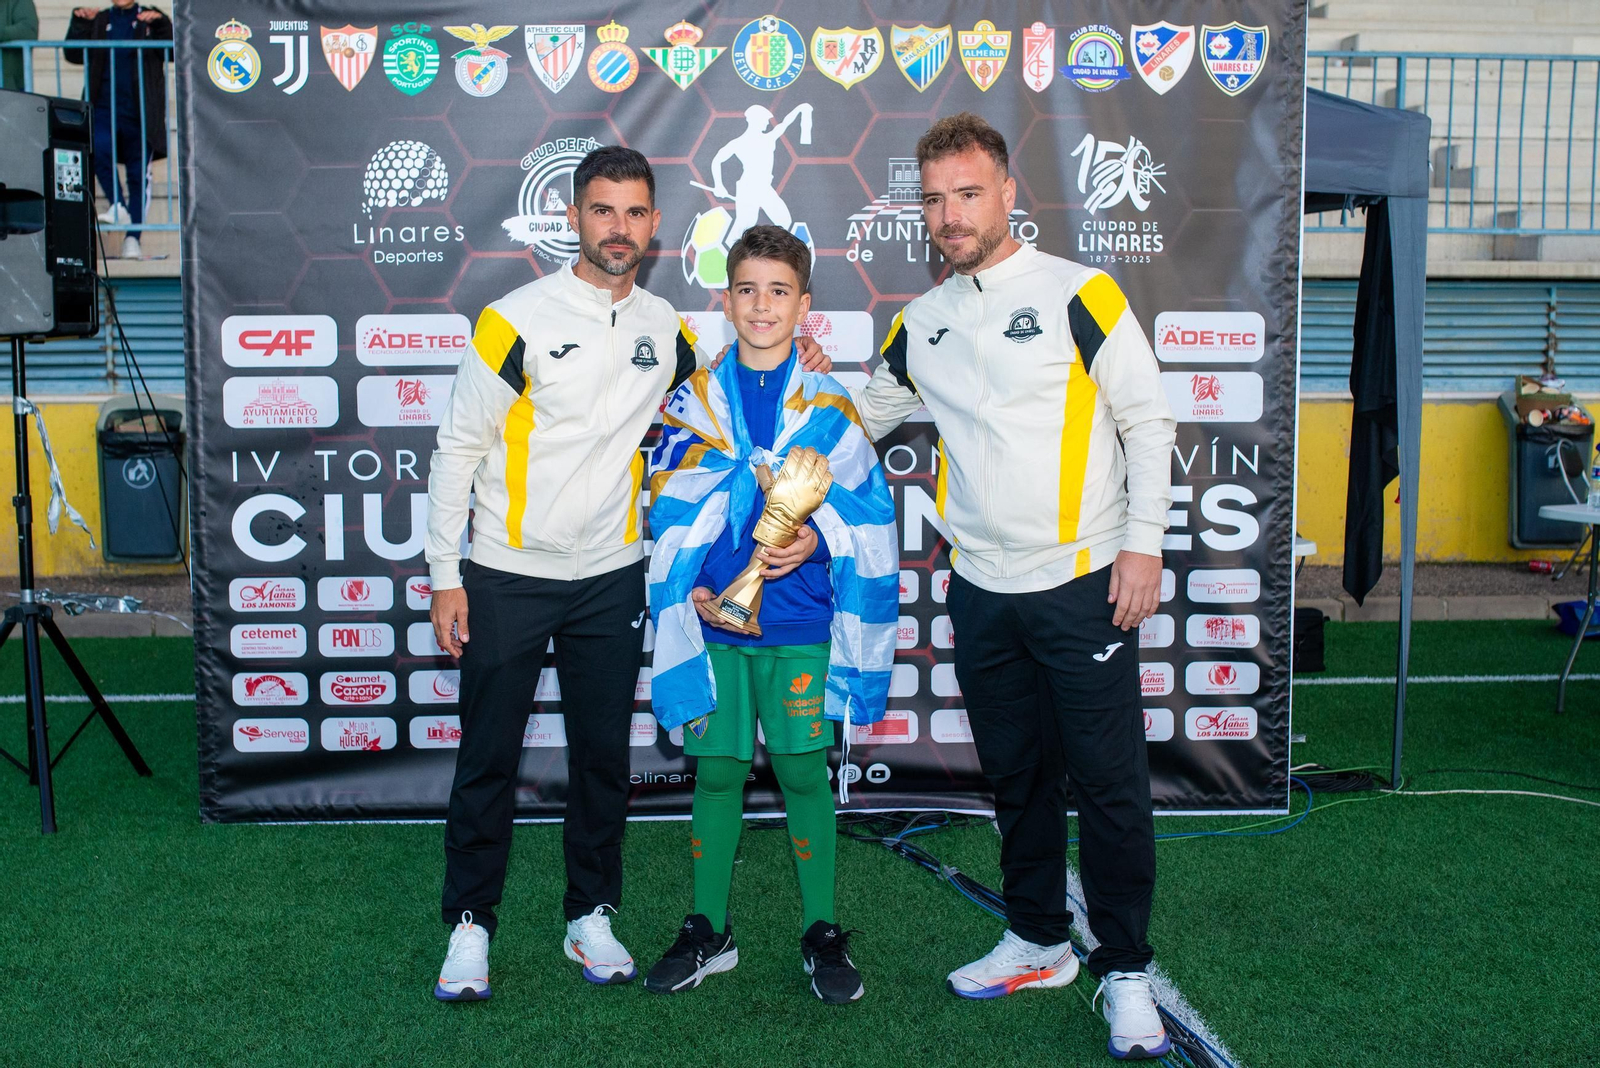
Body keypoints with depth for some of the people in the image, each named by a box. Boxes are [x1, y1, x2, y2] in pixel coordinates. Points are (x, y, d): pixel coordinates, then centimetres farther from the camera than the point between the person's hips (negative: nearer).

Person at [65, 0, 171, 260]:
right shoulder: (99, 21, 15)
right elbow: (74, 54, 9)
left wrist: (161, 23, -18)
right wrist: (80, 23, -3)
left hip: (140, 112, -1)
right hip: (105, 109, 1)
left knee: (139, 174, 1)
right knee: (99, 151, -26)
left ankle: (132, 237, 7)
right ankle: (119, 208, -11)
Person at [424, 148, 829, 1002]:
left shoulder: (665, 326, 5)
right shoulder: (517, 320, -9)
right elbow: (458, 447, -6)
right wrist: (444, 576, -8)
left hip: (612, 580, 4)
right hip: (507, 578, -3)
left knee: (603, 757, 11)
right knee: (488, 759, 5)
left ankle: (591, 917, 27)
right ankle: (469, 925, 20)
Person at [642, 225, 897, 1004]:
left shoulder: (828, 406, 1)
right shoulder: (693, 401, 5)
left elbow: (868, 515, 2)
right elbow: (668, 514, 6)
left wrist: (815, 540, -14)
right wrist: (686, 589, -5)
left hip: (798, 626, -1)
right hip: (710, 620, 1)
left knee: (803, 771, 5)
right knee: (716, 771, 8)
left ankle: (822, 933, 20)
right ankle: (708, 931, 23)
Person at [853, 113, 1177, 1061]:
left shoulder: (1079, 294, -6)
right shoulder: (921, 322, 9)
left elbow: (1149, 421, -5)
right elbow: (864, 418, 22)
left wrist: (1143, 542, -11)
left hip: (1082, 585, -5)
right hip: (980, 591, 5)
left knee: (1108, 781, 1)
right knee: (1015, 775, 15)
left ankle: (1126, 971, 16)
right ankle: (1039, 942, 32)